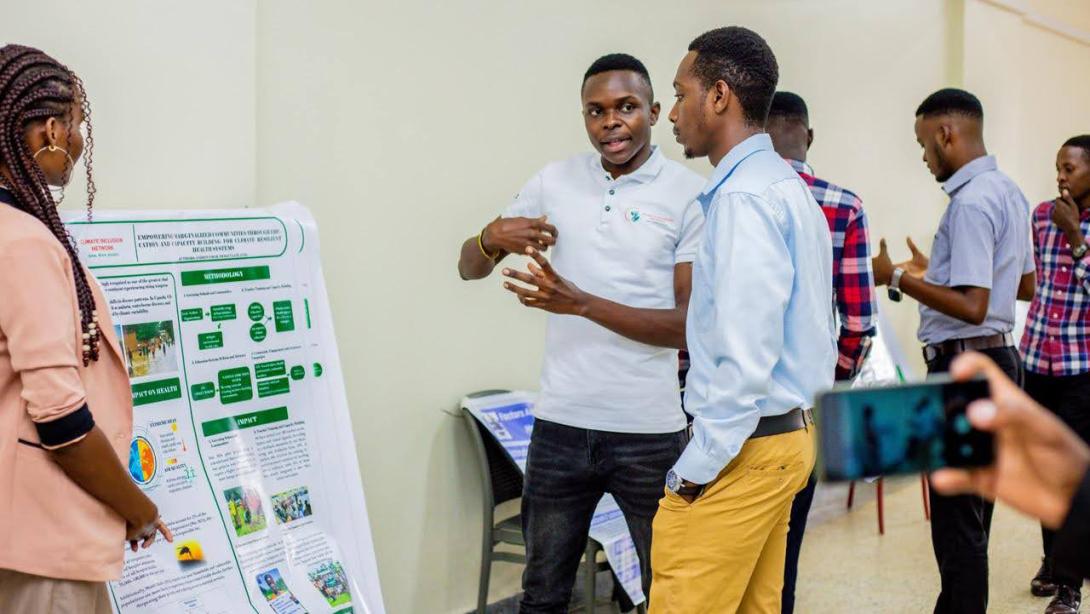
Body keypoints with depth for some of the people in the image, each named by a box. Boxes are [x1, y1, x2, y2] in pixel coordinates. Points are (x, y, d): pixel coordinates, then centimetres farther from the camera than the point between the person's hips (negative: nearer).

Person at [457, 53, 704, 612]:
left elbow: (689, 327, -10)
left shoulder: (689, 195, -5)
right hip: (561, 424, 3)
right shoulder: (554, 183, 5)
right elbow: (469, 268, 9)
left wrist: (582, 303, -21)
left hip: (650, 431, -2)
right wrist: (492, 238, -14)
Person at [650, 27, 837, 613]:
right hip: (790, 433, 10)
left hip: (744, 447, -10)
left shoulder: (744, 197, -17)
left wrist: (694, 470, -16)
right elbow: (817, 328, 19)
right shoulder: (787, 187, 15)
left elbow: (746, 356, -23)